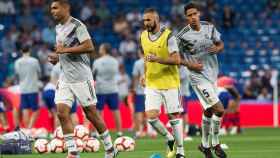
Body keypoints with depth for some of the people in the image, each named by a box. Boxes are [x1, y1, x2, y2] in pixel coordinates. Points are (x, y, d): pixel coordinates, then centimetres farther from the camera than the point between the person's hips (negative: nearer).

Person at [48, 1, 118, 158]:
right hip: (65, 78, 8)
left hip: (81, 78, -8)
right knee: (62, 112, -6)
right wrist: (57, 57, 9)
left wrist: (65, 50, -20)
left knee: (91, 113, 1)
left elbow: (89, 47, -22)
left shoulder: (77, 26, -13)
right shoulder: (58, 28, 14)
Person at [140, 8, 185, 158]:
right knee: (151, 117, -9)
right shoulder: (143, 36, 7)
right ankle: (169, 139, 17)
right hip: (152, 84, 5)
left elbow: (177, 60, -17)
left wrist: (157, 59, -29)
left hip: (169, 82, -5)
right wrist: (145, 74, 13)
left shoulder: (168, 36, -13)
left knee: (173, 117, 1)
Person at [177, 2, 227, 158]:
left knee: (208, 110, 17)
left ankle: (205, 144, 32)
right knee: (219, 109, -13)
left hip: (212, 74, 6)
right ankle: (215, 144, 4)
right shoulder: (182, 36, -16)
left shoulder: (209, 27, -1)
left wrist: (217, 48, -10)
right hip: (199, 77, -6)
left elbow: (220, 44, 12)